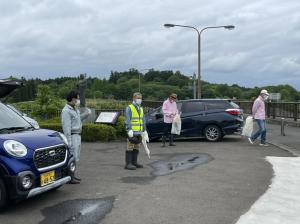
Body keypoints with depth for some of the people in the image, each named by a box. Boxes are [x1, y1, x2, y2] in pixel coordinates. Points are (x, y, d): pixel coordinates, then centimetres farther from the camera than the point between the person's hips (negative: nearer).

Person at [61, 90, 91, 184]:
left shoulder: (75, 109, 13)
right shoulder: (66, 111, -17)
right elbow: (66, 127, -20)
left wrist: (86, 114, 9)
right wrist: (69, 141, -22)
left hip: (77, 135, 10)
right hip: (72, 136, -10)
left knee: (76, 157, 15)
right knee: (72, 158, -6)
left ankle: (72, 175, 25)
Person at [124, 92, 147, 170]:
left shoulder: (141, 109, 16)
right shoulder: (129, 108, -7)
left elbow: (143, 120, 19)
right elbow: (127, 120, -13)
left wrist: (144, 130, 17)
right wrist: (129, 130, -21)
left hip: (139, 132, 8)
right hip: (132, 132, -7)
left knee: (136, 148, 12)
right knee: (130, 148, -5)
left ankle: (134, 162, 21)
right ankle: (128, 164, -2)